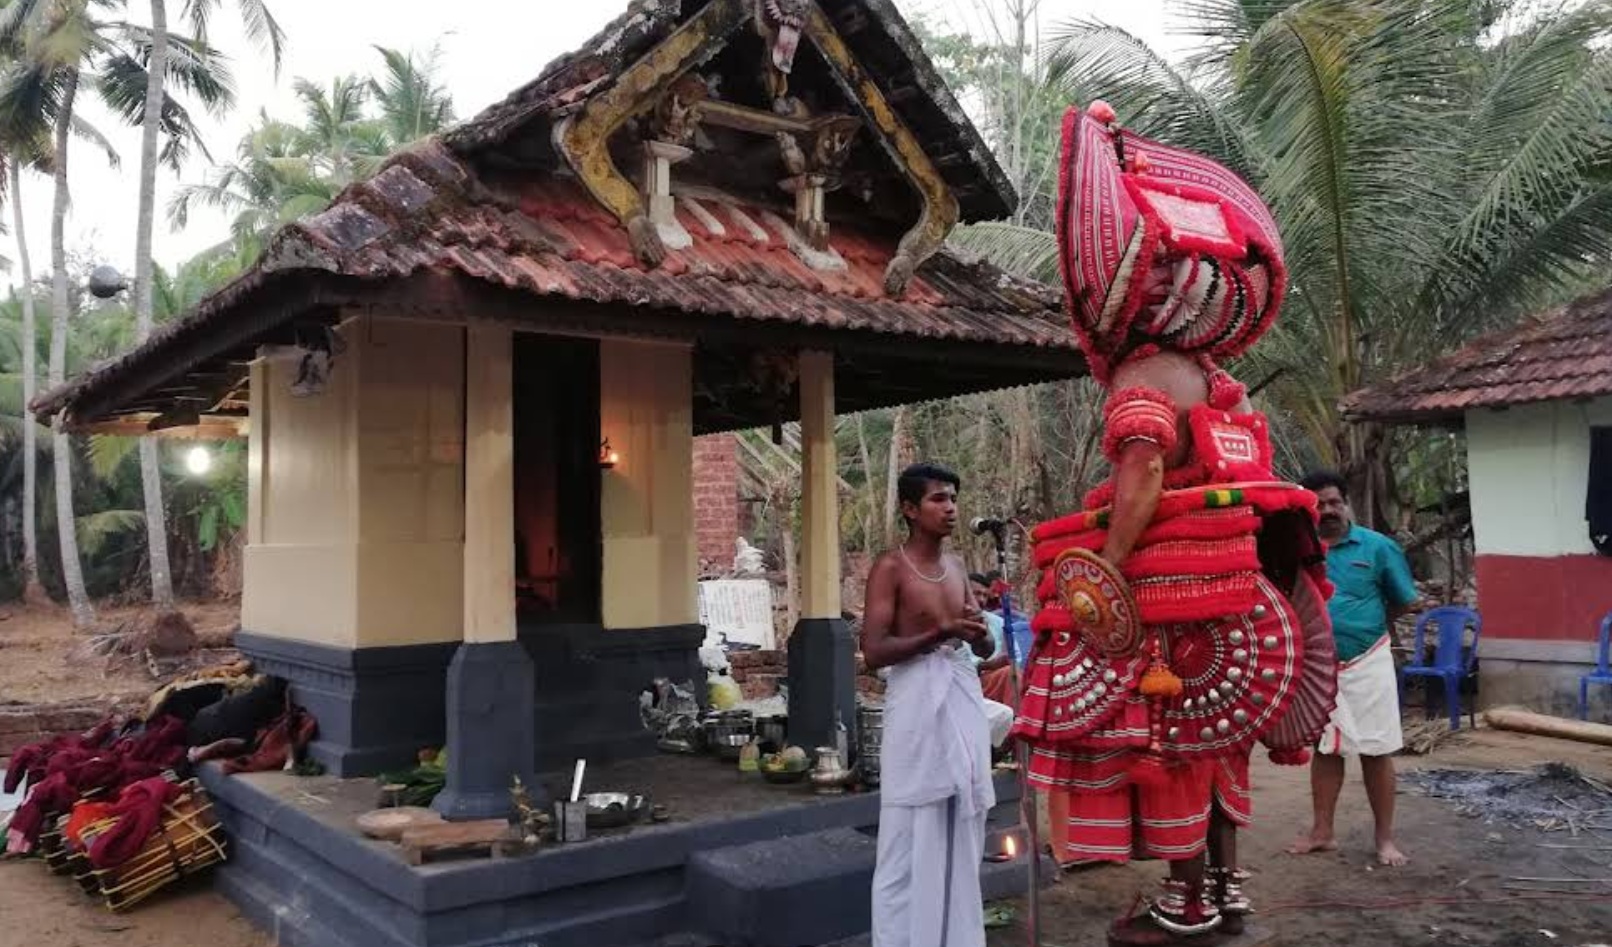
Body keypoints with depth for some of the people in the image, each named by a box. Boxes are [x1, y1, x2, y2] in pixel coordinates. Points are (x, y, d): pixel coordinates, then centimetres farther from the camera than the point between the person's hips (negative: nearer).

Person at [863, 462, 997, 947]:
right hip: (917, 700, -6)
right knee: (914, 835, -2)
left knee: (961, 832, 11)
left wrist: (978, 633, -7)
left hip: (964, 697, 7)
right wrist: (939, 632, -21)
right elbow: (874, 651, -14)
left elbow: (985, 648, 16)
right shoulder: (890, 567, -6)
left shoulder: (957, 566, 13)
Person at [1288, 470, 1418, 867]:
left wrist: (1369, 625, 11)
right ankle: (1323, 831, 22)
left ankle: (1385, 838, 15)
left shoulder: (1377, 546, -6)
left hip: (1367, 663, -2)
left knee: (1375, 751, 4)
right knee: (1324, 748, 12)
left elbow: (1404, 600, 5)